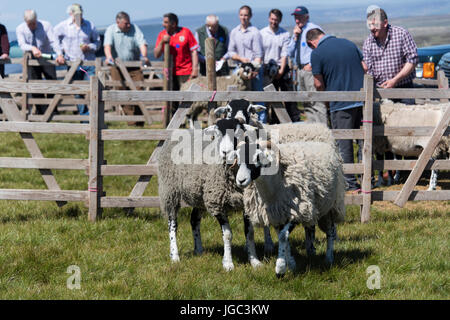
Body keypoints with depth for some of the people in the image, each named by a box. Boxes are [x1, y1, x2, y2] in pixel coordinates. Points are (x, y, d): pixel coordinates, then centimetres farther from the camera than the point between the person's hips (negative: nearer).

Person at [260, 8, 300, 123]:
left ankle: (295, 120, 4)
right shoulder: (262, 33, 3)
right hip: (268, 69, 0)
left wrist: (281, 70, -12)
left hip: (282, 69, 0)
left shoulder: (285, 34, 2)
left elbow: (285, 53, -4)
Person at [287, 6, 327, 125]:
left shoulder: (314, 29, -5)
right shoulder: (297, 32, 19)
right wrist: (295, 37, 4)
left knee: (317, 101, -14)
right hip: (300, 69, 9)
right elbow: (290, 53, 18)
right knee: (306, 103, 10)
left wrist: (311, 65, -17)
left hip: (311, 69, -9)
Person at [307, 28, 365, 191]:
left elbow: (319, 84, -4)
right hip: (362, 100, 5)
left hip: (341, 104, -5)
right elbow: (365, 67, 12)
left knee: (344, 144, 4)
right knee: (364, 141, 13)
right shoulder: (348, 43, 9)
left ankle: (349, 182, 6)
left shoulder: (317, 53, -6)